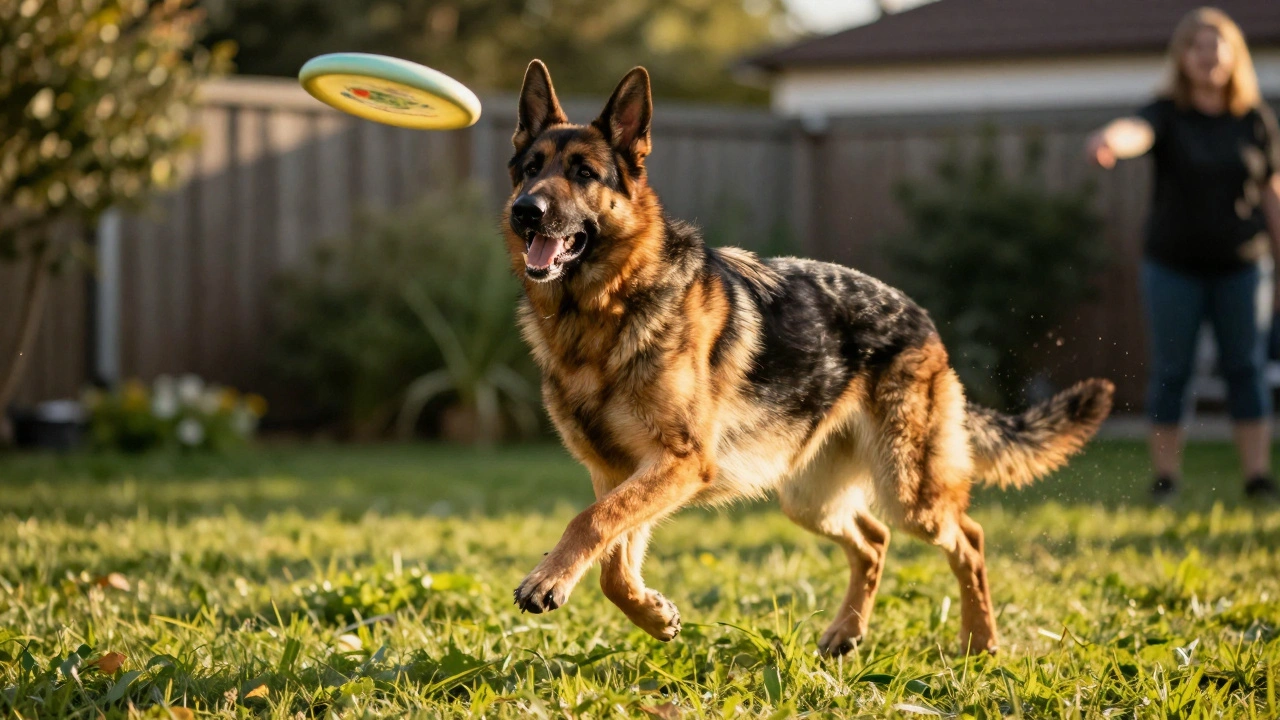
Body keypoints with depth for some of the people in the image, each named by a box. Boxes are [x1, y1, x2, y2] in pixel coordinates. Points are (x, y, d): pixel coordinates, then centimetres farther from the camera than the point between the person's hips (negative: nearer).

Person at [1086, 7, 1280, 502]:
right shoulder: (1168, 114, -4)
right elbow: (1137, 131, -28)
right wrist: (1108, 140, -52)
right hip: (1174, 265, -1)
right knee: (1171, 371, 2)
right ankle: (1165, 479, 7)